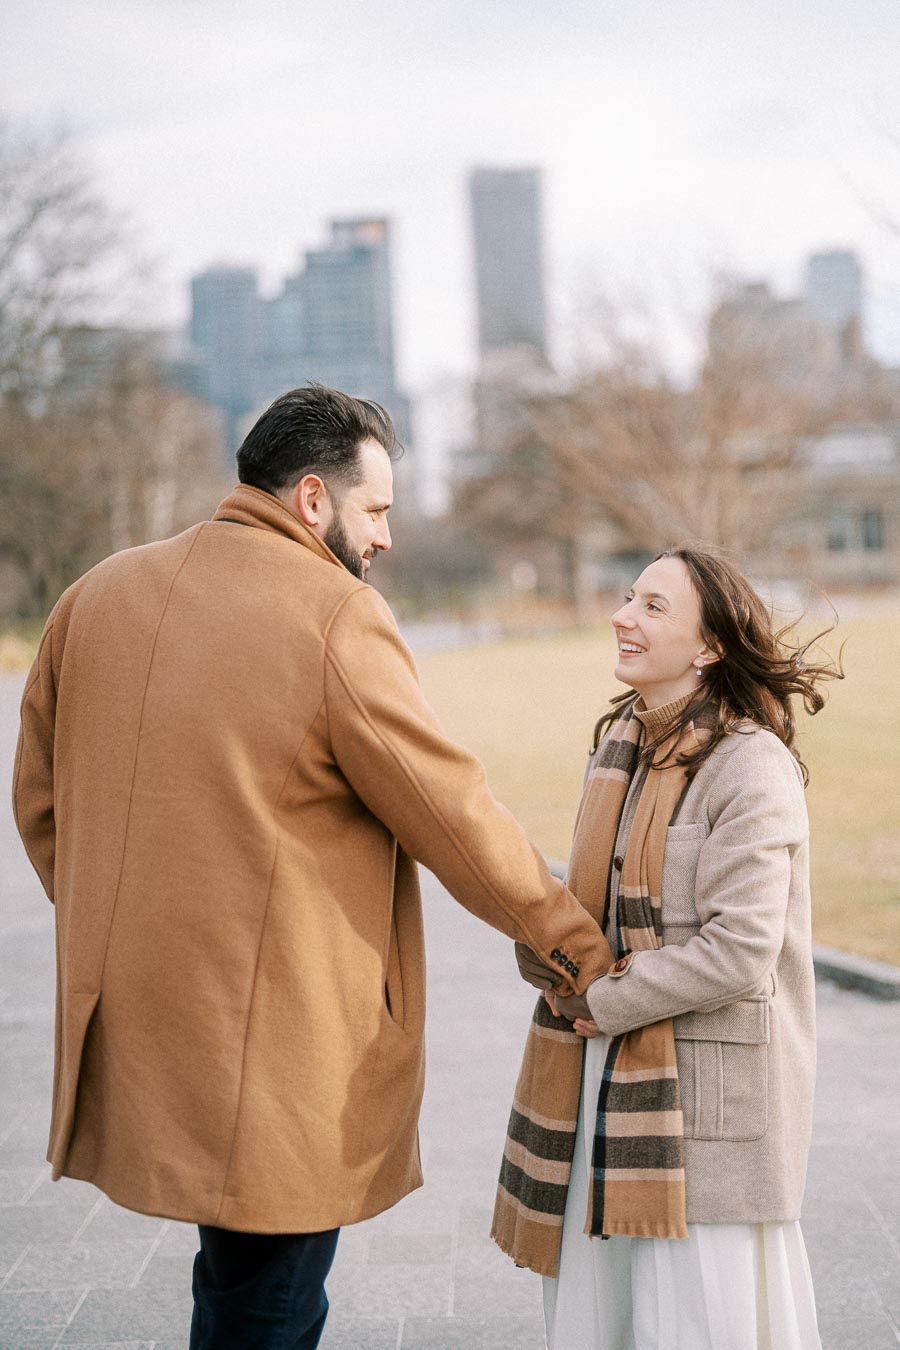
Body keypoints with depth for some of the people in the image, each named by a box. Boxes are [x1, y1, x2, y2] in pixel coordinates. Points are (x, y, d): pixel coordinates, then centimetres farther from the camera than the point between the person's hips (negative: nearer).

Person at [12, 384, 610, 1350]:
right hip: (279, 1040, -7)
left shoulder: (94, 598, 7)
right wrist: (577, 946, 4)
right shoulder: (337, 619, -13)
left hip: (135, 1021, 7)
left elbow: (41, 801, 15)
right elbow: (455, 816, -9)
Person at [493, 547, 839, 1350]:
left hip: (710, 1087, -7)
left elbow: (739, 952, -21)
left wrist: (606, 1003, -12)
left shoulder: (751, 766, -15)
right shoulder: (621, 744, 9)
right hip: (608, 1078, 8)